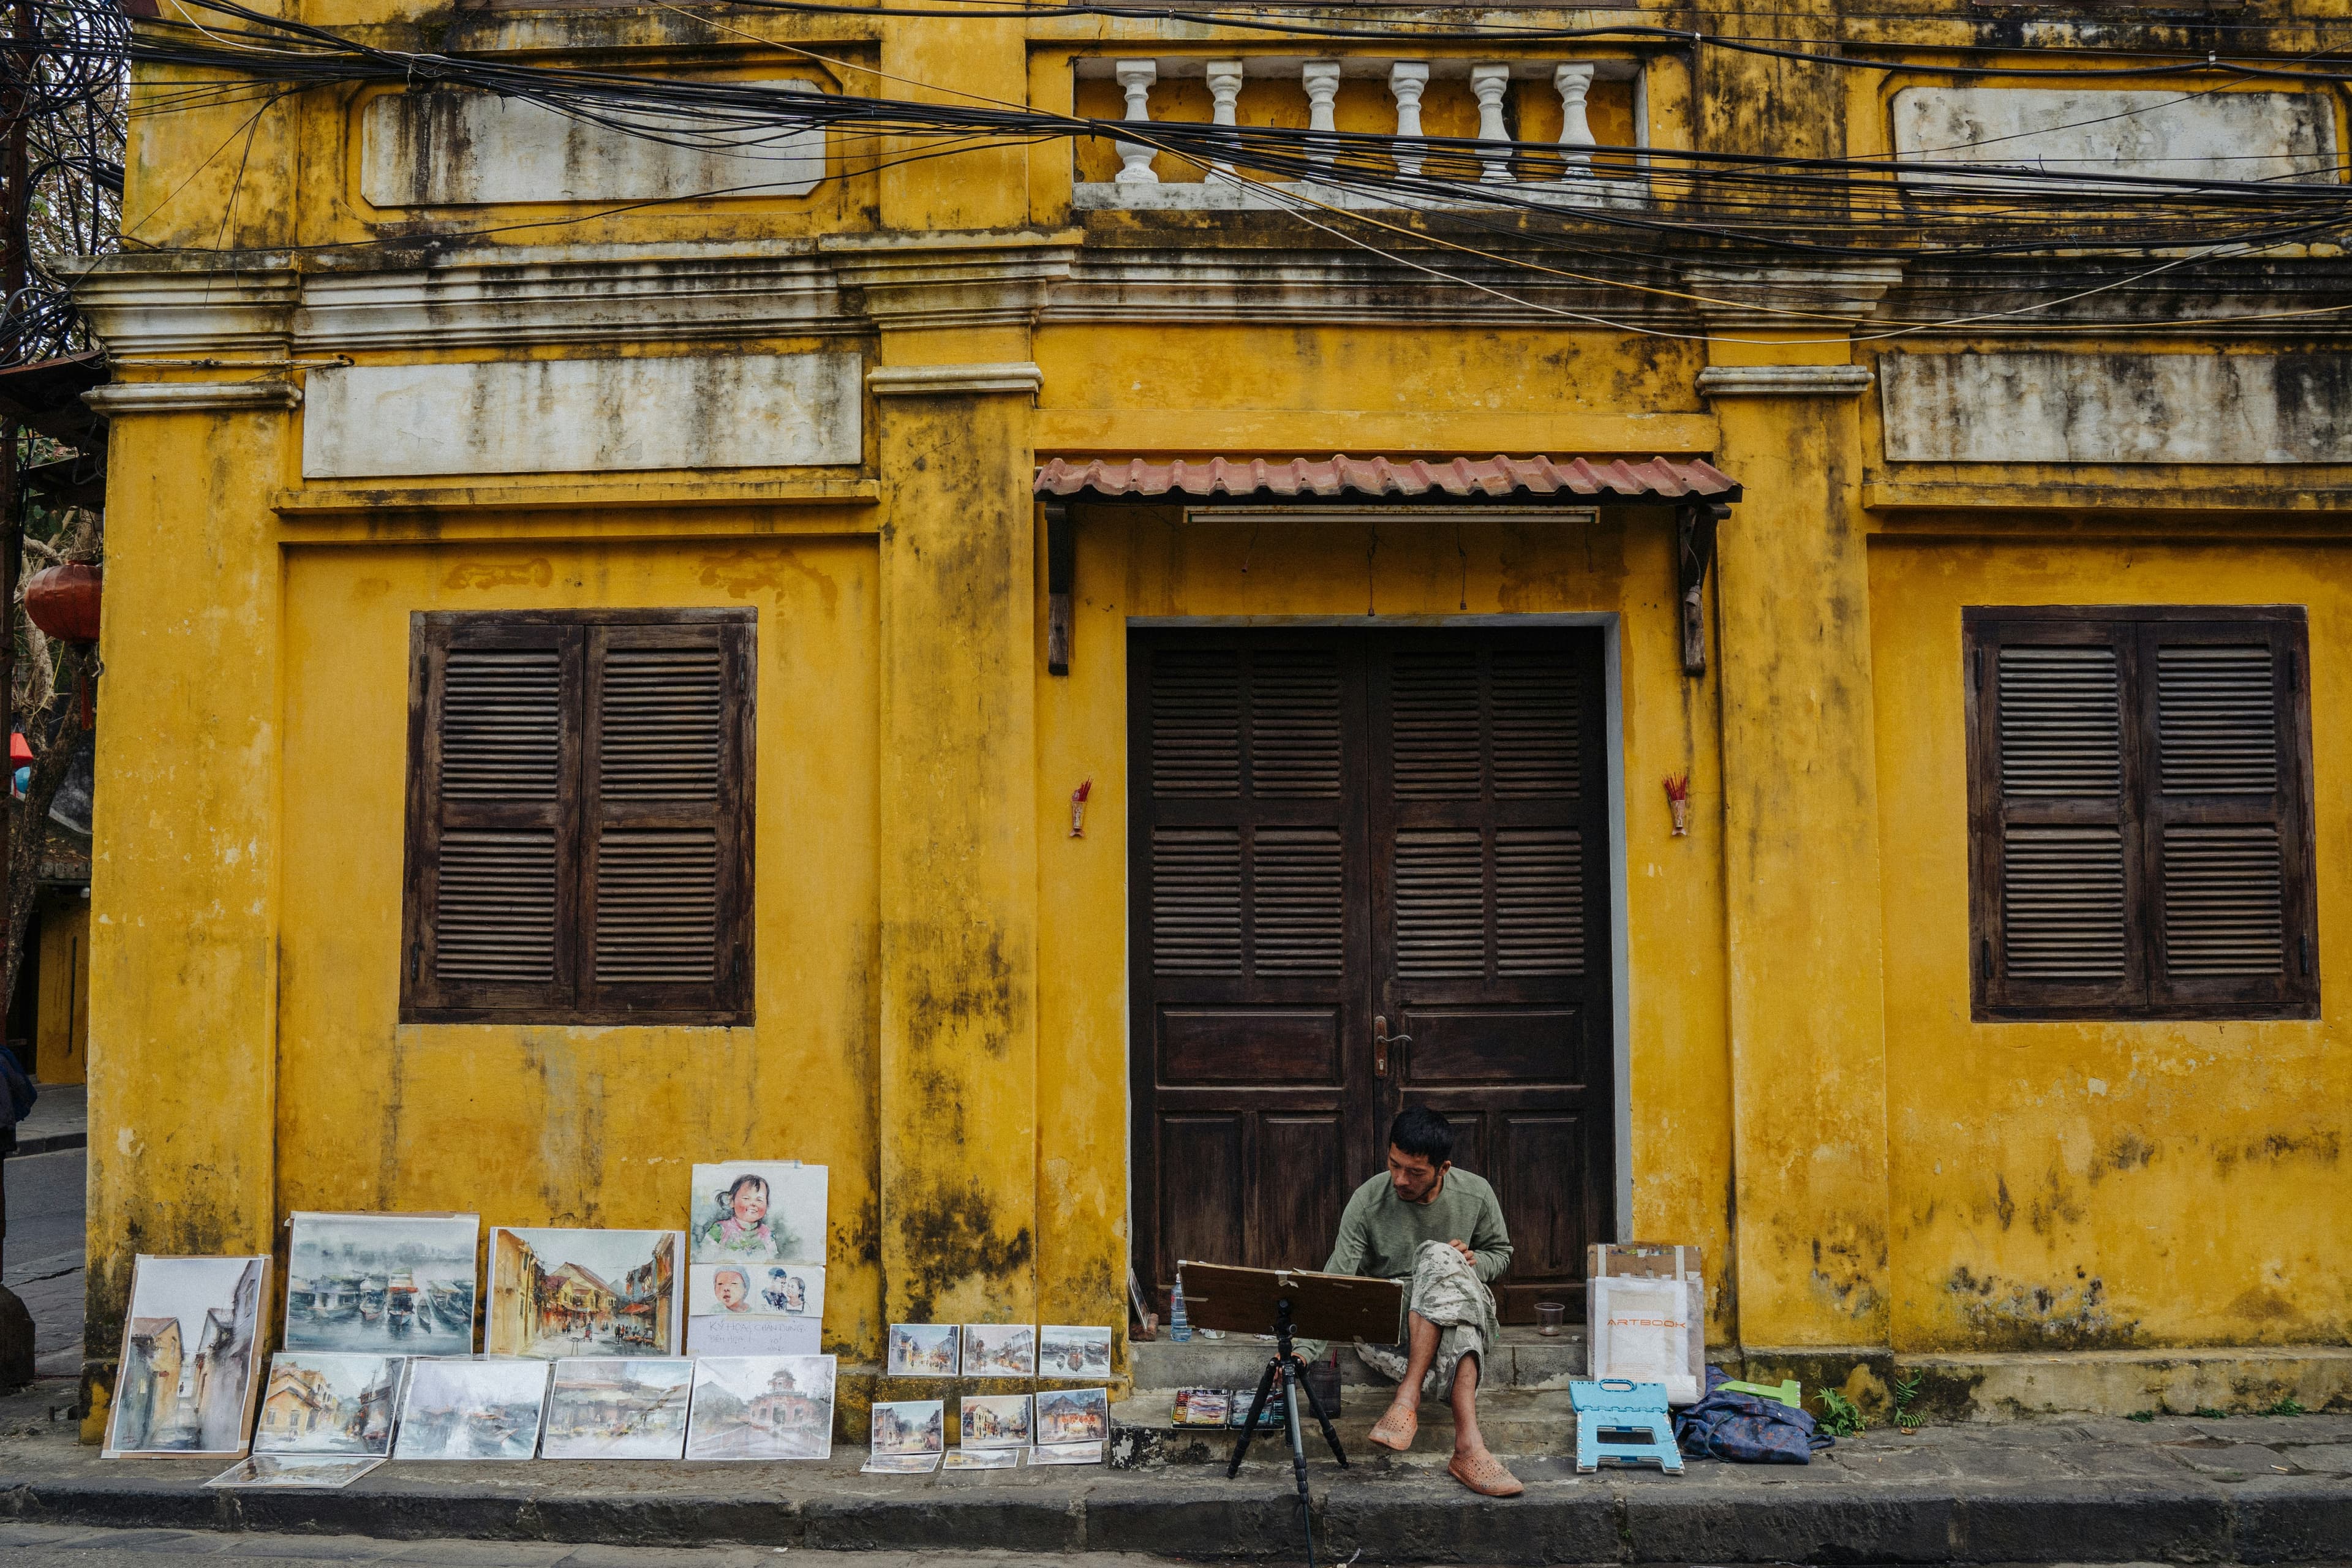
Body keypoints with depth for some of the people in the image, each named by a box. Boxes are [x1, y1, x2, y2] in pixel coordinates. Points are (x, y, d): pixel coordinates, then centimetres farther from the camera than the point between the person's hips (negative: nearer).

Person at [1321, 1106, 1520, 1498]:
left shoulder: (1476, 1194, -3)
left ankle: (1407, 1397, -41)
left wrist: (1474, 1262, -12)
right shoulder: (1368, 1201, -9)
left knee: (1439, 1257, -36)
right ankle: (1469, 1445, -39)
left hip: (1460, 1301, 1)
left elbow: (1500, 1252, 13)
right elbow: (1335, 1281, -15)